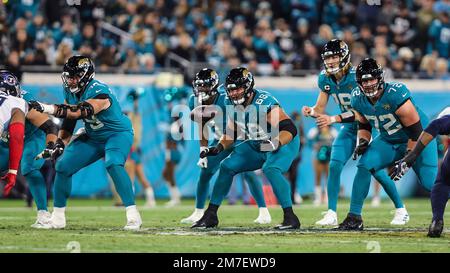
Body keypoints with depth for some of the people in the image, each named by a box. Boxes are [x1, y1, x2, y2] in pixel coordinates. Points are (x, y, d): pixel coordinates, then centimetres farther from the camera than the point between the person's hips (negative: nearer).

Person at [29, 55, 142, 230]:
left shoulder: (99, 93, -31)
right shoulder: (70, 91, -6)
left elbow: (78, 112, -45)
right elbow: (68, 119, 4)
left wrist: (47, 108, -53)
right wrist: (60, 143, -10)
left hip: (117, 134, -8)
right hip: (93, 137, 8)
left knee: (113, 164, -34)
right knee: (63, 166, -1)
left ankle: (133, 216, -31)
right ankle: (57, 218, 12)